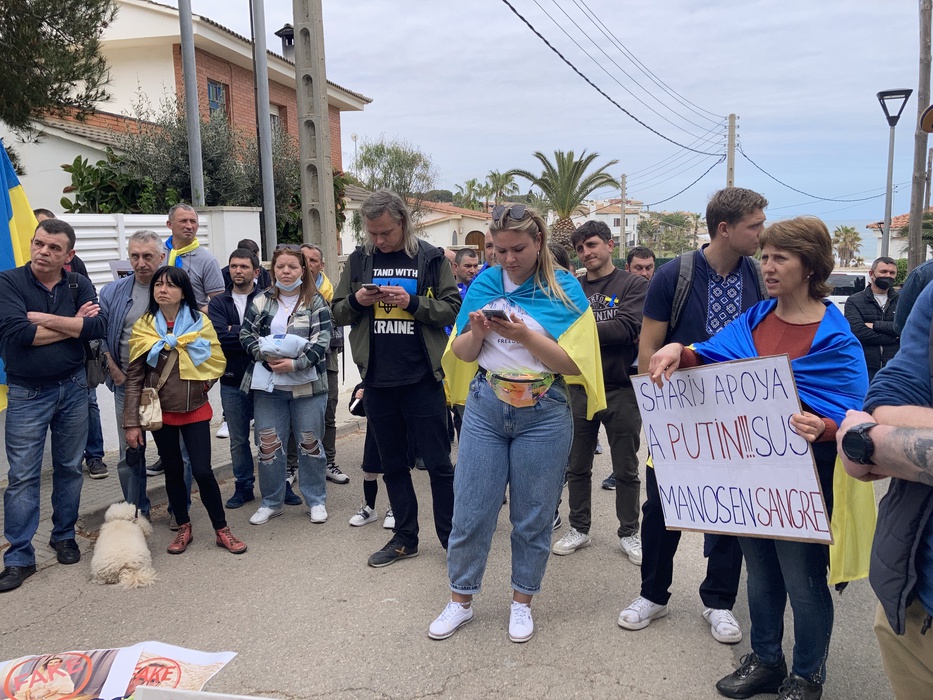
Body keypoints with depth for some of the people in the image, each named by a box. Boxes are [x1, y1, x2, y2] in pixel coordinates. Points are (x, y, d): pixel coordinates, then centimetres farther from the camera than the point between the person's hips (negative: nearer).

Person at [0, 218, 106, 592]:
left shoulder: (79, 285, 0)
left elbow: (98, 326, -15)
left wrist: (45, 319, -19)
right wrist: (73, 325, -14)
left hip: (73, 388, 3)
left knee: (70, 467, 12)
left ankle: (64, 537, 28)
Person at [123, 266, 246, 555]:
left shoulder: (200, 322, -4)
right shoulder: (143, 326, -3)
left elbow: (217, 362, 3)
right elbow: (134, 377, -3)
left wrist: (199, 385, -10)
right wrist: (131, 422, -6)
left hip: (195, 410, -1)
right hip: (160, 412, 1)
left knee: (202, 471, -4)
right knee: (173, 471, 11)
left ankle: (221, 530, 11)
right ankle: (183, 528, 27)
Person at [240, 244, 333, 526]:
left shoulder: (315, 301, -1)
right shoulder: (262, 301, 7)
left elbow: (321, 341, -9)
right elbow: (246, 333, 4)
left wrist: (295, 364, -20)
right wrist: (265, 355, -13)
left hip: (307, 384, -2)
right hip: (268, 385, 2)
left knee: (310, 442, 6)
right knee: (269, 444, 7)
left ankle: (316, 500, 21)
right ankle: (271, 502, 23)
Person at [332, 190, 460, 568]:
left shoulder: (430, 257, -2)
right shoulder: (359, 260, 7)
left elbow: (452, 308, -5)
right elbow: (337, 311, 10)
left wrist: (412, 302, -18)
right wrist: (356, 301, -11)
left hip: (422, 378, -3)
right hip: (377, 380, 4)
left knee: (438, 462, 5)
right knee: (392, 464, 14)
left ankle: (451, 537, 18)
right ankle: (405, 537, 28)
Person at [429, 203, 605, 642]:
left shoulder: (564, 289, -4)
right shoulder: (485, 284, 4)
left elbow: (573, 364, -10)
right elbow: (462, 354, 6)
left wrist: (525, 335, -22)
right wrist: (477, 331, -16)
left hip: (543, 412, -2)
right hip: (486, 407, 2)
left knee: (532, 515, 9)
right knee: (470, 510, 5)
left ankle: (522, 602, 29)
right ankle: (460, 600, 25)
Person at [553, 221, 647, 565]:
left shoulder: (633, 284, -2)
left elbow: (628, 328, -16)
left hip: (620, 389, -3)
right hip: (580, 388, 3)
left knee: (626, 469, 10)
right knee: (577, 467, 12)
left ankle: (628, 533, 25)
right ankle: (579, 529, 28)